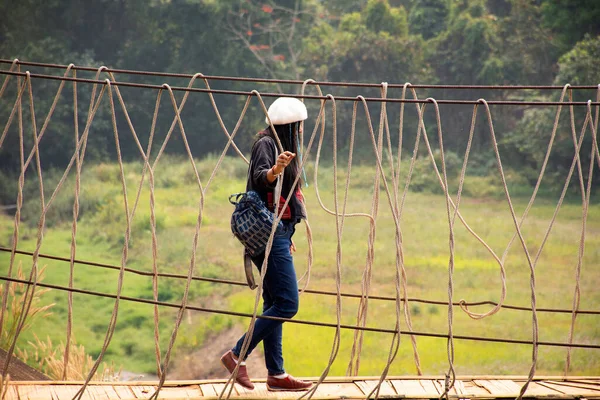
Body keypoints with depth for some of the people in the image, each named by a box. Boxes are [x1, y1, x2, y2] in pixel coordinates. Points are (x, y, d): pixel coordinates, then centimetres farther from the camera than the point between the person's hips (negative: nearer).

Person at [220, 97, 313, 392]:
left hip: (278, 233, 10)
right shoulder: (266, 143, -10)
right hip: (270, 233, -10)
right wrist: (274, 171, -49)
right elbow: (259, 177, -27)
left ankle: (276, 374, 9)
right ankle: (237, 355, -10)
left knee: (274, 304, 8)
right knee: (287, 304, -13)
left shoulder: (280, 145, 20)